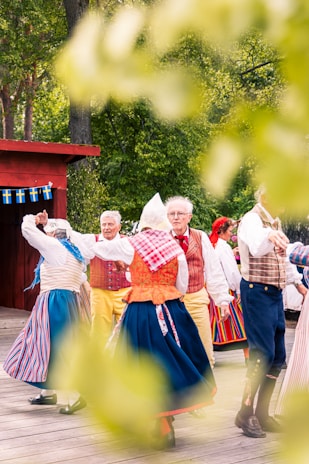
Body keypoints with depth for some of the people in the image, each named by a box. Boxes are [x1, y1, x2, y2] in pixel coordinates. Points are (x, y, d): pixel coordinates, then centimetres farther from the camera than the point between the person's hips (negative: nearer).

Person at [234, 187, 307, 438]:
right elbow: (257, 247, -37)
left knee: (278, 356, 9)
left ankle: (262, 414, 16)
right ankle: (245, 414, -3)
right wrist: (269, 235, -58)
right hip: (257, 292, -9)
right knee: (263, 353, -13)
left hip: (275, 294, 9)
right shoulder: (252, 219, -14)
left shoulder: (275, 221, 14)